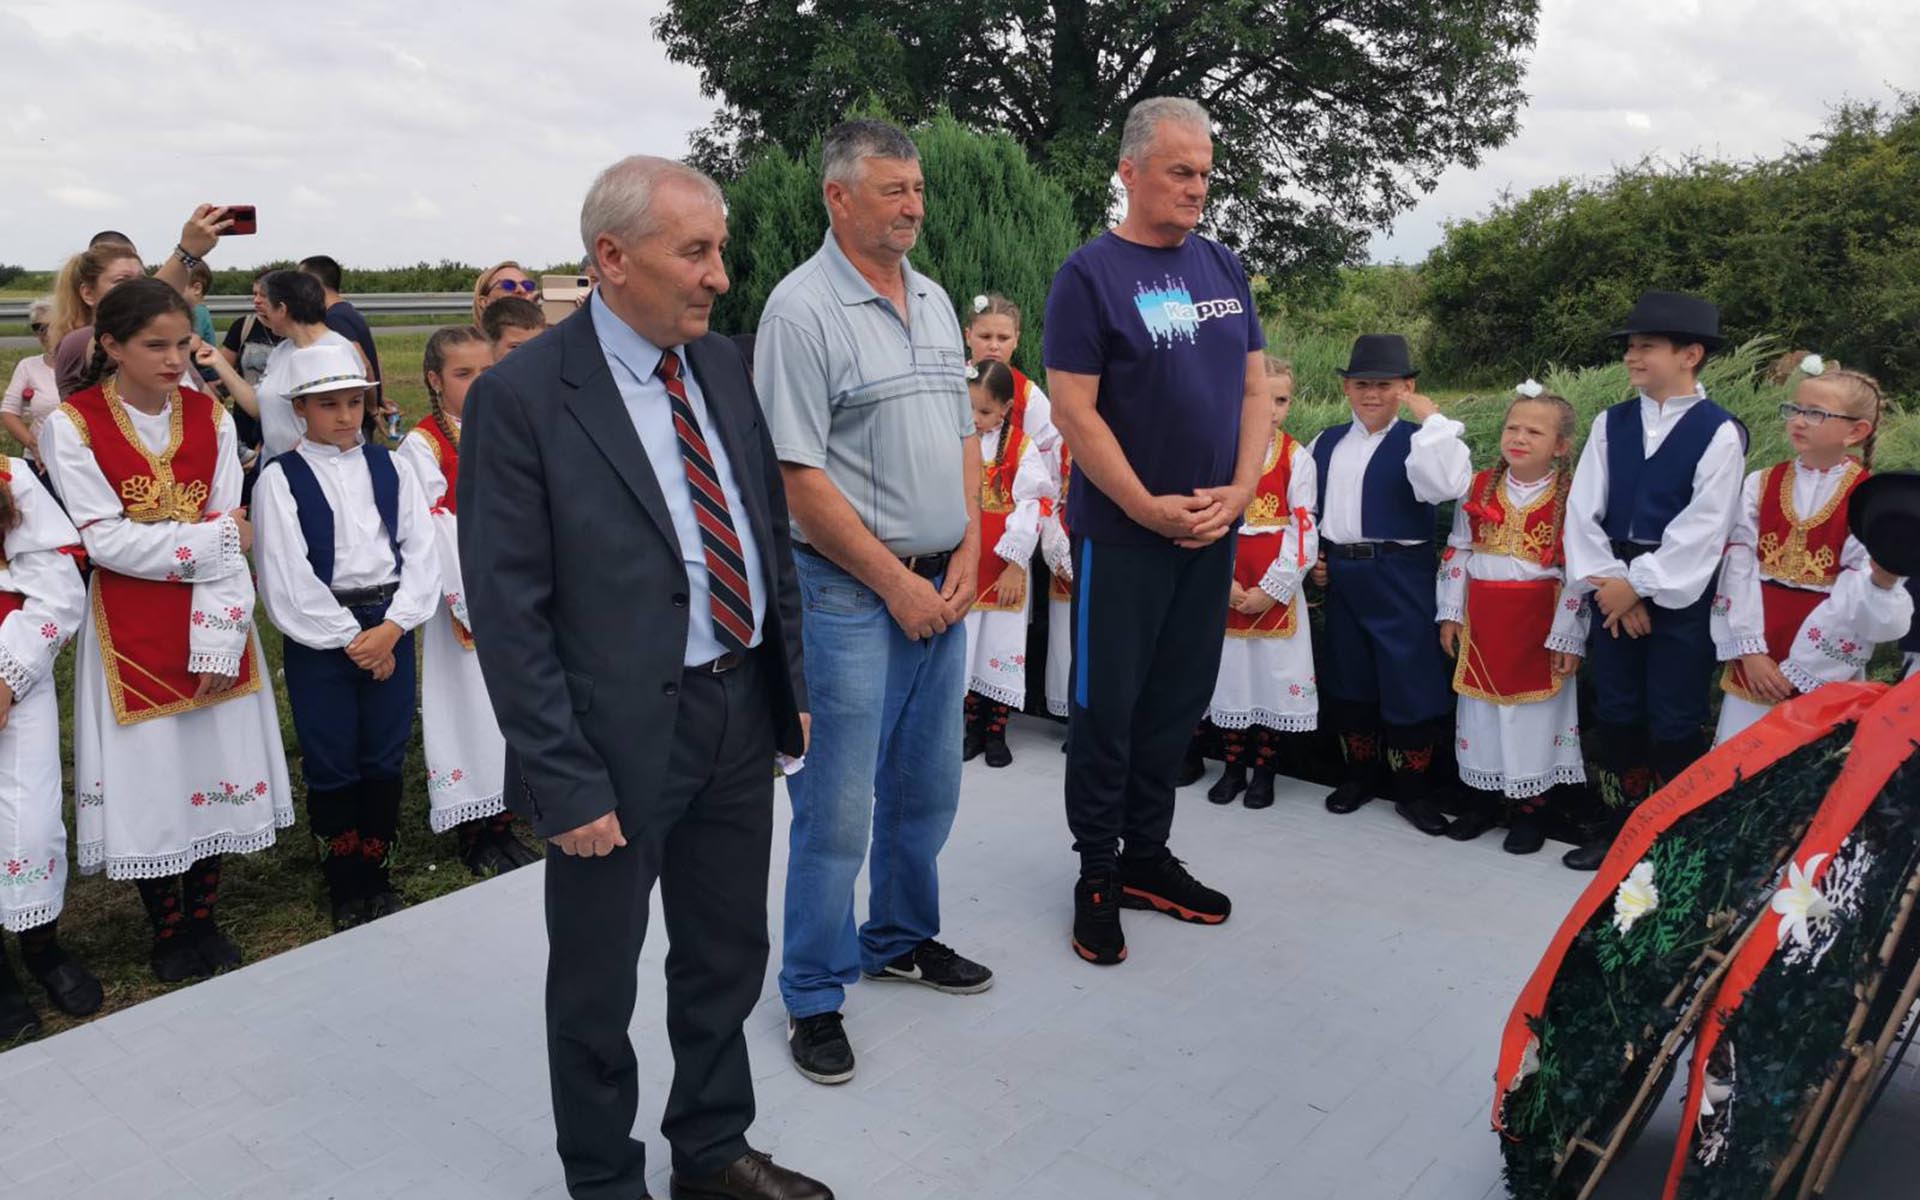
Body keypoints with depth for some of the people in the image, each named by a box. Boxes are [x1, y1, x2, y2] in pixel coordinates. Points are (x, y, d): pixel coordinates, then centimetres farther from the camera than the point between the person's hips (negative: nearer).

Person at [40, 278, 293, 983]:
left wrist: (218, 638, -13)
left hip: (214, 623, 3)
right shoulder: (72, 426, -6)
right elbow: (105, 539, -12)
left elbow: (230, 535, -5)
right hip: (129, 629, -3)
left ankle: (203, 919, 27)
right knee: (146, 775, 6)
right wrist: (214, 538, -12)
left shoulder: (211, 418, 2)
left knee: (217, 768, 8)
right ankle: (166, 930, 25)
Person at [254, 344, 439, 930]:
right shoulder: (280, 479, -4)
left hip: (390, 626, 3)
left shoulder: (390, 467, 6)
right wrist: (350, 637, -10)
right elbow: (286, 577, -9)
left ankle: (377, 877, 25)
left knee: (385, 760, 10)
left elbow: (421, 551, 1)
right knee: (332, 768, 6)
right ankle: (346, 892, 20)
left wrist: (392, 627, -10)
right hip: (319, 634, -3)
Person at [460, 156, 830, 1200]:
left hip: (743, 713, 6)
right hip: (623, 733, -6)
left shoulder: (723, 364, 5)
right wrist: (564, 782, -16)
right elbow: (507, 611, -15)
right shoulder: (520, 397, -14)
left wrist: (795, 684, 9)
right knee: (597, 986, 14)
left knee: (729, 957, 21)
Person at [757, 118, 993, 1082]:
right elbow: (800, 476, -16)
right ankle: (813, 995, 17)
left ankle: (902, 938, 38)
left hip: (943, 586, 7)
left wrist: (968, 553, 3)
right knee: (838, 806, 0)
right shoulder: (802, 310, -12)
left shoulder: (933, 301, 12)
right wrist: (896, 583, -14)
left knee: (926, 787, 18)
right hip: (852, 593, -7)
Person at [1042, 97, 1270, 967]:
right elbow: (1073, 412, -14)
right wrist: (1150, 509, -16)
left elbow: (1255, 388, 10)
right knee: (1107, 705, 4)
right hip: (1121, 534, -6)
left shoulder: (1222, 266, 9)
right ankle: (1097, 872, 18)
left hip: (1212, 529, 6)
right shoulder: (1090, 274, -9)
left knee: (1178, 701, 13)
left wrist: (1238, 491, -4)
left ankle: (1147, 855, 27)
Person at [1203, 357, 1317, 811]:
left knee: (1274, 675, 4)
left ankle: (1264, 770, 19)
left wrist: (1270, 590, -12)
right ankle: (1233, 766, 22)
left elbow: (1303, 531, -5)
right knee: (1228, 672, 8)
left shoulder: (1297, 458, -1)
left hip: (1275, 589, -1)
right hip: (1224, 586, 1)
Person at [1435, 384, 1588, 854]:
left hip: (1539, 623, -4)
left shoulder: (1572, 497, -9)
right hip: (1482, 619, 4)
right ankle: (1482, 796, 27)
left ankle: (1529, 805, 19)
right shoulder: (1479, 487, 3)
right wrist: (1450, 613, 4)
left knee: (1534, 706, 5)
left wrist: (1567, 636, -11)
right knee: (1481, 703, 12)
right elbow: (1457, 553, 8)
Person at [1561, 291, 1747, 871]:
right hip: (1614, 587, 4)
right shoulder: (1610, 424, 7)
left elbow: (1703, 528, -13)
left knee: (1674, 724, 3)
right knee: (1615, 714, 12)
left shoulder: (1719, 431, -7)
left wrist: (1637, 585, -14)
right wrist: (1608, 584, -7)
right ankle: (1614, 827, 25)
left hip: (1679, 593, -4)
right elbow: (1583, 511, 2)